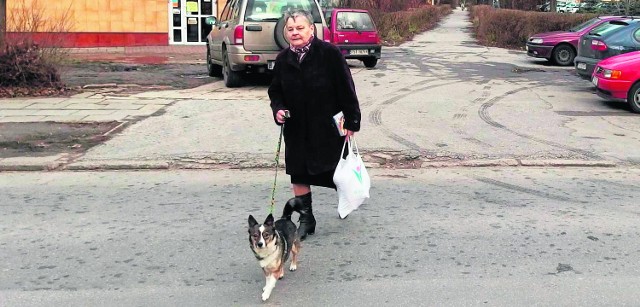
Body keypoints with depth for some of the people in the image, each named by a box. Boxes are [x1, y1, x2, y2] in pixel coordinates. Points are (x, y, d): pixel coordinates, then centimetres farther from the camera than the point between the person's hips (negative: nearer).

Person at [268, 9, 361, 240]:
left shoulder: (329, 53, -14)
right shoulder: (283, 60, 0)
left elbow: (346, 88, -11)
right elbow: (275, 91, 12)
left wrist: (352, 121, -11)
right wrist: (278, 109, -9)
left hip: (328, 126, -3)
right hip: (296, 129, 4)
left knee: (336, 170, 10)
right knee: (298, 172, 5)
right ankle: (306, 218, 19)